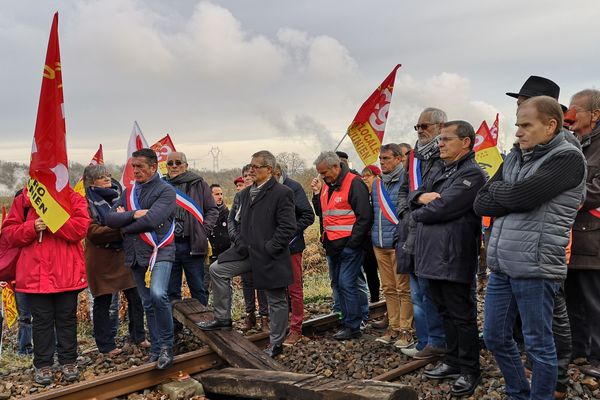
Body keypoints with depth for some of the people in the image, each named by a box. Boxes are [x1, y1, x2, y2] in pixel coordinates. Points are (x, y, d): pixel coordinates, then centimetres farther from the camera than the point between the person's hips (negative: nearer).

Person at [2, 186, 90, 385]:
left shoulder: (73, 198, 2)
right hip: (35, 273, 1)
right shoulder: (23, 199, 8)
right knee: (41, 319, 9)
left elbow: (80, 227, -11)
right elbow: (9, 231, 5)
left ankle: (68, 362, 20)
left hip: (66, 273, -1)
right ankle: (43, 365, 20)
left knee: (67, 317, 9)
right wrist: (32, 227, -13)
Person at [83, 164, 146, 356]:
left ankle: (138, 336, 22)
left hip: (123, 254, 5)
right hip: (101, 259, -5)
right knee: (102, 302, 6)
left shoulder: (118, 195, 11)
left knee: (135, 296, 6)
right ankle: (106, 345, 18)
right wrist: (120, 229, -22)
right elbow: (92, 232, -17)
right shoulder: (87, 202, -8)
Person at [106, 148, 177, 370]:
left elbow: (151, 220, -19)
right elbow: (110, 218, 3)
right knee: (148, 304, 12)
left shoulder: (166, 191, -5)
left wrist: (124, 223, -4)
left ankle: (166, 346, -11)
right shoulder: (129, 192, 16)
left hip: (159, 252, -7)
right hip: (136, 256, 7)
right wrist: (134, 214, -13)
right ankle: (156, 349, 23)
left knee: (158, 294, -27)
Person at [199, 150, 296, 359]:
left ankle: (275, 343, 21)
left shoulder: (282, 193, -14)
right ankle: (223, 318, 14)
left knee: (276, 300, 5)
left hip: (271, 256, -7)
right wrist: (242, 244, 8)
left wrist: (268, 248, -17)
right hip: (248, 251, 8)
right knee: (217, 269, 2)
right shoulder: (246, 193, 12)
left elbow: (288, 228, -18)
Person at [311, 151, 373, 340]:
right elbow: (322, 213, 20)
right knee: (337, 284, 13)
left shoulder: (354, 183, -12)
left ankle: (353, 327, 4)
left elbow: (365, 217, -15)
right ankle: (347, 322, 23)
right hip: (332, 246, 9)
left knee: (347, 284, -7)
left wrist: (352, 243, -15)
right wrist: (317, 193, 5)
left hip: (348, 245, -8)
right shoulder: (327, 185, 13)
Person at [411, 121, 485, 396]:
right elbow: (413, 198, 15)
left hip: (453, 257, -9)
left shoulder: (471, 174, -11)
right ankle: (453, 361, 31)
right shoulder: (439, 174, 19)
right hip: (432, 255, 9)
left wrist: (417, 214, -2)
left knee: (462, 316, 2)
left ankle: (470, 370, 14)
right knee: (445, 312, 18)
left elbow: (442, 208, -20)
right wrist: (423, 197, -8)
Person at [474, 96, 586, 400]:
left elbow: (520, 195, -22)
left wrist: (496, 191, -2)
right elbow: (480, 204, 6)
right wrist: (511, 200, -9)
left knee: (538, 345, 5)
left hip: (535, 267, -7)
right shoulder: (515, 157, 13)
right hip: (500, 266, 8)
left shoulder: (568, 157, -8)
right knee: (495, 337, 16)